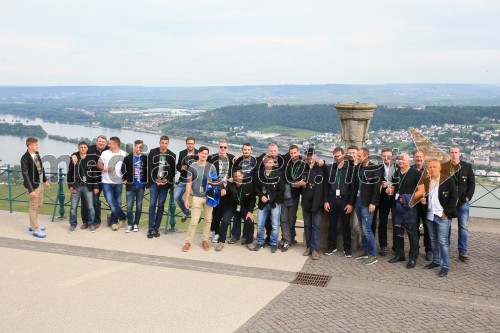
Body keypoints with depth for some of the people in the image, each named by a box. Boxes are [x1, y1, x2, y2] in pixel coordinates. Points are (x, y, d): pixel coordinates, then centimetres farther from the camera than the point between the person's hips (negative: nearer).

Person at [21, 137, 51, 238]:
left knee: (39, 205, 17)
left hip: (40, 183, 8)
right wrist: (30, 190, -22)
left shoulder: (37, 154, 4)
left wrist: (45, 180, 19)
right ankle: (35, 230, 8)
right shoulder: (25, 158, -18)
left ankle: (33, 225, 32)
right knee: (33, 207, 0)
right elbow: (25, 175, -20)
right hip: (33, 185, -8)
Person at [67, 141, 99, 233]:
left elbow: (95, 174, 2)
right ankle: (73, 224, 19)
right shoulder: (73, 159, 5)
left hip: (88, 187, -1)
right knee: (73, 207, 5)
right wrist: (70, 186, -2)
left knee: (90, 207, 1)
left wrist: (96, 187, -2)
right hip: (76, 186, 1)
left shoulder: (91, 160, 2)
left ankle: (91, 224, 17)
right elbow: (70, 173, 6)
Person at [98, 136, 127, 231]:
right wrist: (105, 169, -14)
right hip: (107, 182, 0)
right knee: (111, 203, -12)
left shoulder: (123, 154, 1)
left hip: (118, 183, 0)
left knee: (117, 203, 7)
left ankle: (114, 222, 22)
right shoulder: (105, 153, 2)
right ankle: (123, 217, 7)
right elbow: (99, 164, 4)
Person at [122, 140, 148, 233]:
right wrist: (126, 178, -4)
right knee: (129, 206, -2)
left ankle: (136, 224, 19)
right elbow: (123, 170, 1)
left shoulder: (145, 158, 2)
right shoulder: (128, 158, -2)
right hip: (131, 185, -1)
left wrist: (147, 181, 3)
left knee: (139, 206, 8)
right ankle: (130, 224, 11)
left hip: (141, 186, 1)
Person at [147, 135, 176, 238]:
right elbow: (149, 167, -1)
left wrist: (167, 179, -11)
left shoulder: (172, 155, 1)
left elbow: (173, 171, 3)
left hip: (165, 183, 0)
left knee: (161, 205, 4)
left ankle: (156, 228, 10)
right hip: (154, 182, 0)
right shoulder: (153, 152, 1)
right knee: (152, 204, -5)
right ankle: (150, 229, 0)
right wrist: (155, 179, -8)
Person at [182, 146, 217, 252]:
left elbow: (216, 181, 13)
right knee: (194, 221, -5)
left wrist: (214, 183, -10)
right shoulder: (192, 167, -3)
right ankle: (188, 242, 8)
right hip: (197, 198, -3)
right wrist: (186, 199, -5)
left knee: (208, 220, 9)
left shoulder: (211, 166, 3)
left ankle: (205, 240, 22)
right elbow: (188, 183, -2)